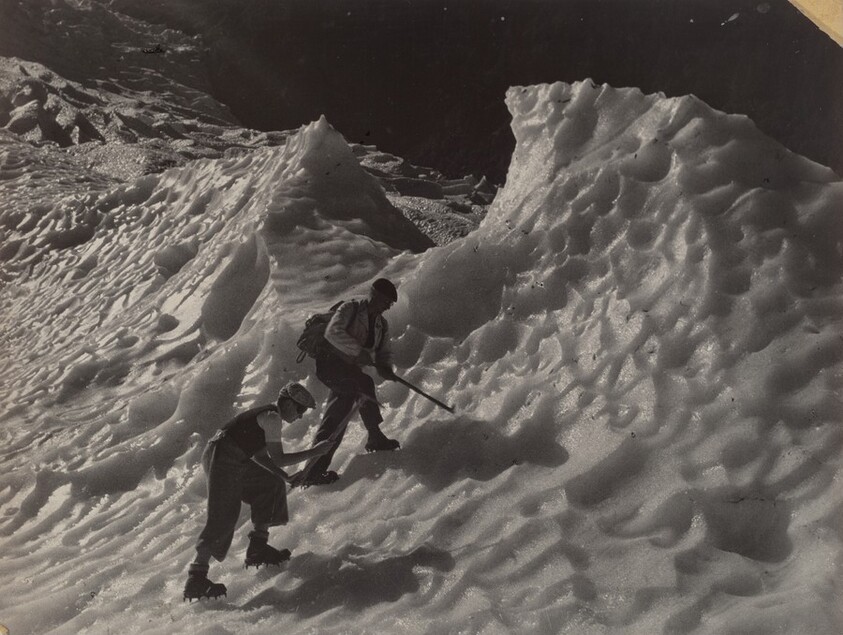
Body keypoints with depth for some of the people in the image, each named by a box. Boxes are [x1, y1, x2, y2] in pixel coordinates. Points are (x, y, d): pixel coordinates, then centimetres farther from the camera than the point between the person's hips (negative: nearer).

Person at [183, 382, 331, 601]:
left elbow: (259, 456, 22)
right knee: (223, 518, -14)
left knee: (272, 485, 15)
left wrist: (281, 474, 15)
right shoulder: (273, 417, -10)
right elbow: (277, 459, -12)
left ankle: (257, 548, 13)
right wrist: (313, 452, -7)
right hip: (222, 459, -10)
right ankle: (196, 577, -15)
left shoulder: (267, 415, 20)